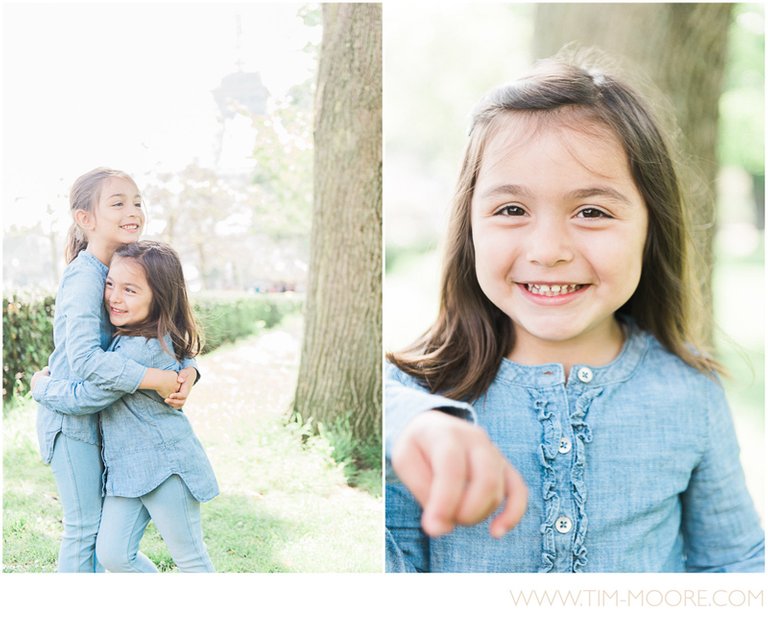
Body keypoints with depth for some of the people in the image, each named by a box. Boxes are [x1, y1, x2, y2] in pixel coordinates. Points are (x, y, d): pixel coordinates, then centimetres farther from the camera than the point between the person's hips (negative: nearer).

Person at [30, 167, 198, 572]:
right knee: (85, 526, 2)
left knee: (106, 520, 18)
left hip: (100, 414, 8)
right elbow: (86, 359, -36)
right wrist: (156, 379, -33)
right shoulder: (85, 278, -23)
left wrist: (187, 372, -17)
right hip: (71, 416, -8)